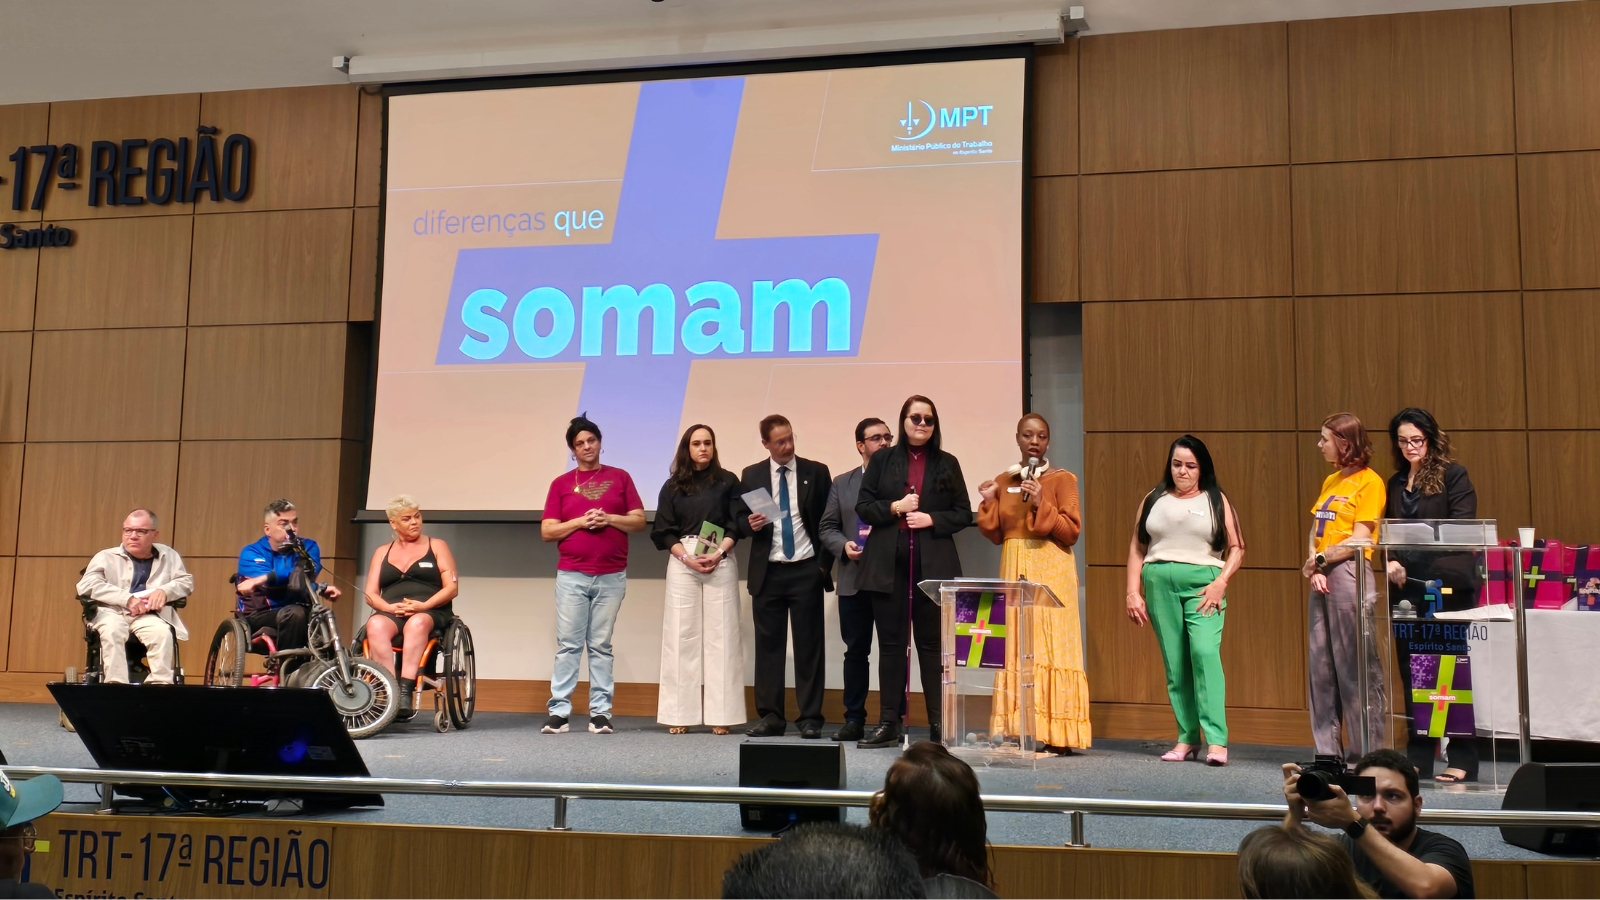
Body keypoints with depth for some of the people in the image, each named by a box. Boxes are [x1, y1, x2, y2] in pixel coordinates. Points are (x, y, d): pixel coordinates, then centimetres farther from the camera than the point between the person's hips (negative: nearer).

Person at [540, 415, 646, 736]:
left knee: (601, 645, 3)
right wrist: (579, 522, -10)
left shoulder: (619, 477, 9)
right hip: (571, 575, 0)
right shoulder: (561, 483, 9)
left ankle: (600, 712, 5)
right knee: (568, 645, -1)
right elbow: (547, 531, 5)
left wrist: (609, 519, -10)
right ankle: (558, 711, 1)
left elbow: (639, 521, 6)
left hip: (611, 576, 0)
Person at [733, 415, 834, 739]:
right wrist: (750, 524, -13)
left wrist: (825, 563, -4)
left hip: (806, 570, -1)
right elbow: (739, 520, 9)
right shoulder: (751, 475, 6)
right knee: (768, 644, 4)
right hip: (768, 572, 2)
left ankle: (810, 717, 6)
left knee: (809, 645, 1)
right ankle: (770, 716, 10)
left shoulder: (816, 472, 2)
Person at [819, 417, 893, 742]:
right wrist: (844, 546, -8)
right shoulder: (841, 484, 13)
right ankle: (854, 719, 14)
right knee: (856, 651, 7)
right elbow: (827, 528, 11)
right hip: (855, 580, 2)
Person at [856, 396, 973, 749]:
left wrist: (932, 519, -9)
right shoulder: (883, 459, 9)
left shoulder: (947, 463, 9)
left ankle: (939, 724, 6)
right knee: (890, 643, 4)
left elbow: (963, 513, 7)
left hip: (933, 564, 0)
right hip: (888, 564, 1)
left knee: (932, 644, 1)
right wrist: (895, 507, -10)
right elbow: (863, 506, 5)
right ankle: (888, 723, 9)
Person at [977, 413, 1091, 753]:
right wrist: (989, 502, -1)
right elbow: (995, 533, 13)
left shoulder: (1062, 479, 0)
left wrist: (1042, 504, -16)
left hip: (1050, 569, -4)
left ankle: (1056, 734, -3)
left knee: (1050, 645, -7)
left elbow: (1072, 531, -6)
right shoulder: (1003, 481, 14)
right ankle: (1018, 730, 4)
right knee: (1015, 647, 0)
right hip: (1013, 568, 4)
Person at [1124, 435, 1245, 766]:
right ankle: (1187, 739, 10)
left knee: (1205, 652, -18)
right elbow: (1136, 547, 12)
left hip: (1203, 584, -2)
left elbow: (1236, 547, 6)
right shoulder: (1154, 500, 14)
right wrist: (1133, 592, 4)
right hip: (1159, 584, 2)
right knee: (1174, 663, 2)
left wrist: (1221, 582, -8)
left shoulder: (1216, 501, 10)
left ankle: (1216, 741, -18)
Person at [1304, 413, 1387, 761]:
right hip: (1322, 576, 8)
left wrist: (1319, 558, -6)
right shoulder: (1330, 481, 17)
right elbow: (1316, 531, 12)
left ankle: (1366, 751, 1)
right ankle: (1328, 751, 14)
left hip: (1349, 573, -8)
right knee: (1320, 665, 8)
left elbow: (1359, 539, -12)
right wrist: (1315, 568, -3)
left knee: (1354, 666, -6)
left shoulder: (1370, 482, -6)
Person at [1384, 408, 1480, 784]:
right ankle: (1418, 757, 14)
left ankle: (1462, 760, 6)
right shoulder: (1396, 483, 16)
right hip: (1408, 588, 5)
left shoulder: (1453, 475, -1)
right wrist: (1392, 562, -4)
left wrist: (1413, 561, -18)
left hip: (1448, 584, -5)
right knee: (1411, 670, 6)